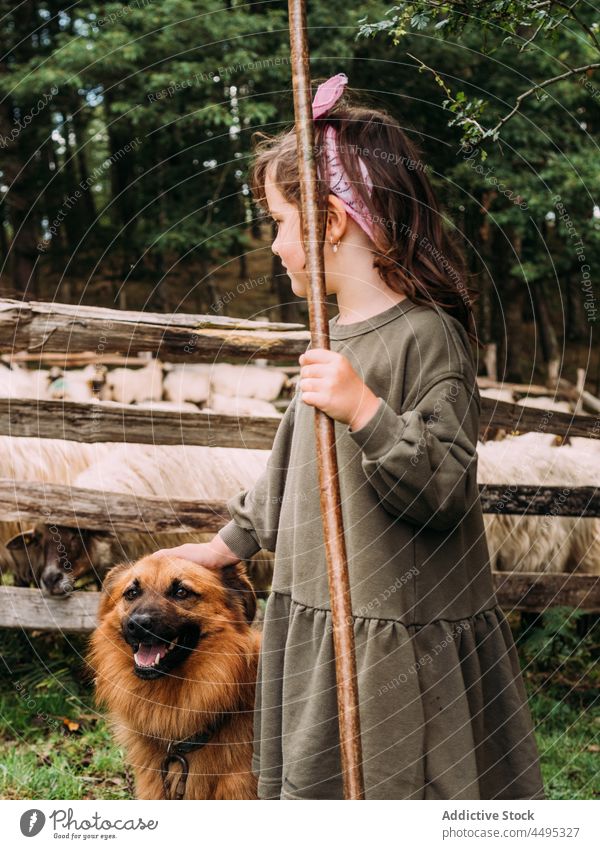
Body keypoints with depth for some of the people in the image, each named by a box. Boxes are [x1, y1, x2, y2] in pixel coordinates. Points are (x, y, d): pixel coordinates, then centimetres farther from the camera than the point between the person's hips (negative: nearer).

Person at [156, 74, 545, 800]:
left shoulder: (425, 335, -16)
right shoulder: (334, 336, 9)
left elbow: (448, 488, -22)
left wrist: (367, 411, -35)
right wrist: (231, 541, 28)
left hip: (402, 641, -8)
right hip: (317, 628, 8)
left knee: (392, 793, 1)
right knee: (311, 786, 17)